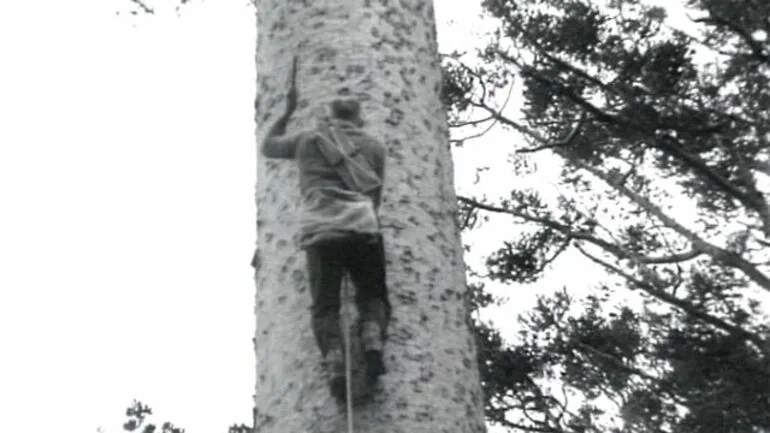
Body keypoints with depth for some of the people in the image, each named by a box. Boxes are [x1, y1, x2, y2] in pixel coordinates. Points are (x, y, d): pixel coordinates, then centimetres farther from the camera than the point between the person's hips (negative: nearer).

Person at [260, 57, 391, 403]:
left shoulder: (308, 139, 21)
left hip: (319, 230, 0)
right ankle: (373, 341, -19)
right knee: (373, 295, 12)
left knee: (325, 305, -1)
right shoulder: (374, 146, 20)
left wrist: (288, 111, 49)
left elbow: (268, 146, 38)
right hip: (362, 226, 0)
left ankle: (334, 363, -25)